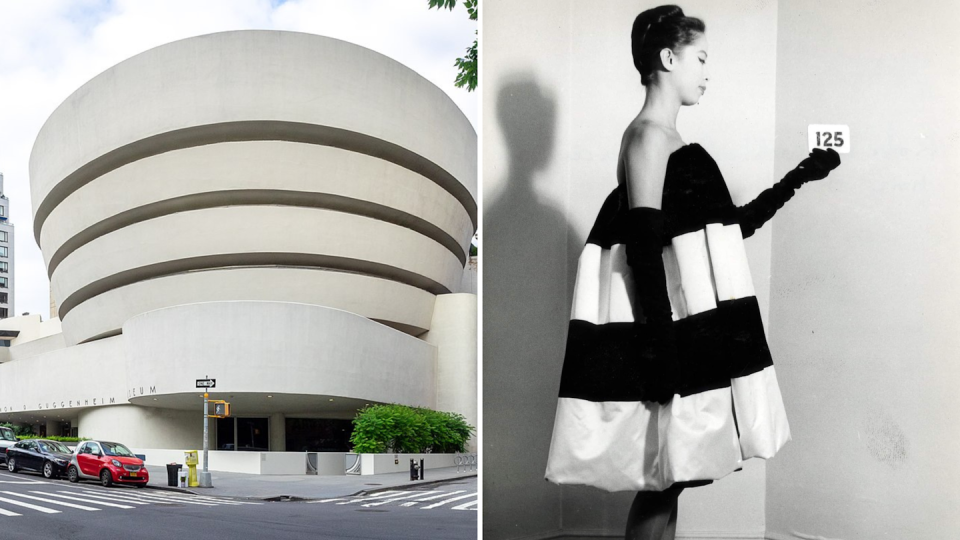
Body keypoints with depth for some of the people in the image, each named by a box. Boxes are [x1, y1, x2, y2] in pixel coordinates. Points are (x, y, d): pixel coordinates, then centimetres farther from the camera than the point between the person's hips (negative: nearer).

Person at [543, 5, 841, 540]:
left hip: (684, 333, 9)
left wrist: (798, 177, 21)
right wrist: (659, 350, -22)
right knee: (663, 481, -4)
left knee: (667, 480, 11)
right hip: (671, 336, -9)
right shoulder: (649, 135, -9)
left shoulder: (668, 141, 19)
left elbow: (731, 224, 23)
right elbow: (643, 249, -18)